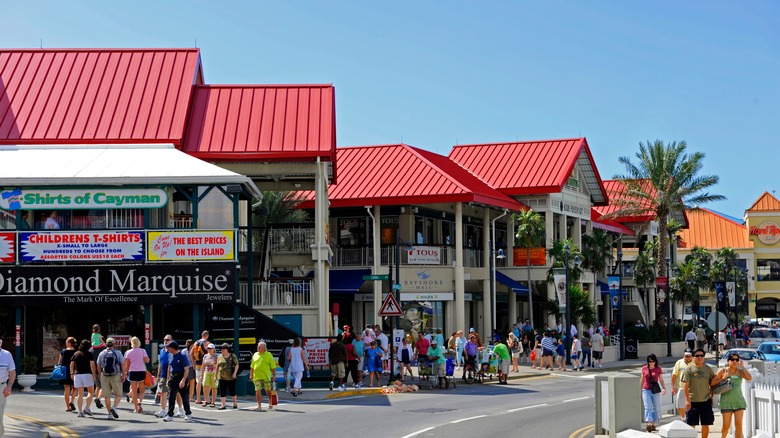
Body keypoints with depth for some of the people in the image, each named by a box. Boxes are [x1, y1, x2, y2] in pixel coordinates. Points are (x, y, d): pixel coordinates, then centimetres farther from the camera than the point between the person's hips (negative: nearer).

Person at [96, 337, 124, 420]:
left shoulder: (101, 354, 7)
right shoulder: (118, 353, 1)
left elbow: (98, 366, 11)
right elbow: (123, 364, -4)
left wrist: (100, 376, 22)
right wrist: (123, 375, -2)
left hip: (104, 376, 2)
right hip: (116, 376, -2)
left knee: (107, 396, 7)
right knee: (118, 394, 6)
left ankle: (110, 413, 7)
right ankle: (114, 407, -16)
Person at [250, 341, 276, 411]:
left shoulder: (268, 355, 1)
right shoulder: (255, 355, 12)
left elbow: (273, 366, 1)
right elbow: (252, 366, 16)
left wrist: (274, 375, -4)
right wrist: (251, 375, 11)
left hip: (266, 376, -3)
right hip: (257, 376, 3)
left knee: (268, 391, 5)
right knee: (258, 391, -2)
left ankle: (270, 403, 28)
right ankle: (259, 406, 3)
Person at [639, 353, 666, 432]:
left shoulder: (658, 369, 1)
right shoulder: (644, 368, 4)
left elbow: (661, 380, 4)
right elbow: (642, 380, 13)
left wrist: (664, 388, -13)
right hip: (646, 390, 0)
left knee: (656, 408, 5)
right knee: (648, 407, -13)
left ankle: (653, 424, 17)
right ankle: (649, 424, -26)